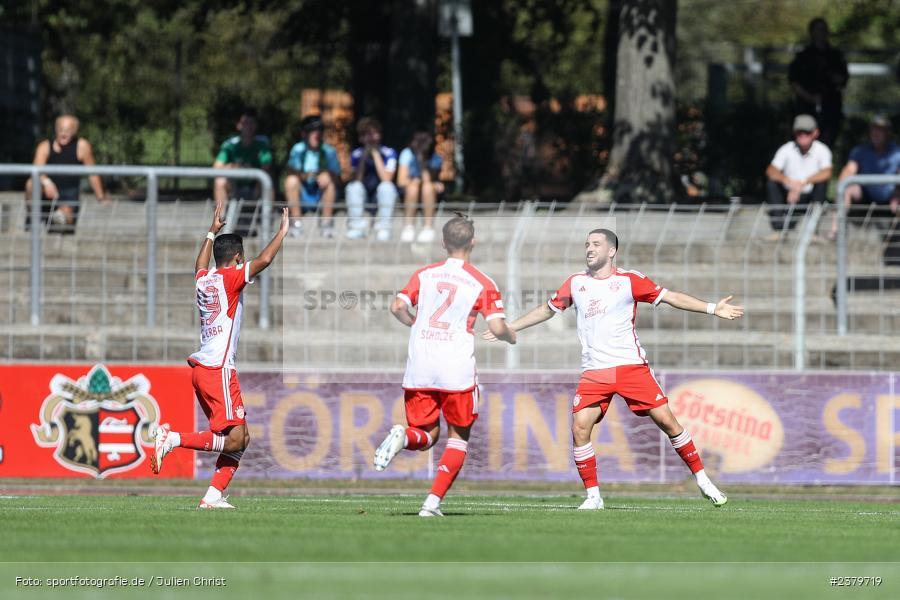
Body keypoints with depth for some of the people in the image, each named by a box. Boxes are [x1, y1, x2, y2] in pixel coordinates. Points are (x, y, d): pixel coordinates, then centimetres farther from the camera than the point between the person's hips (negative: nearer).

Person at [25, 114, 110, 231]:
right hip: (49, 191, 1)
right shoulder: (45, 146, -3)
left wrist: (101, 198, 3)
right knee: (32, 183, -30)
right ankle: (32, 215, -10)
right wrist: (46, 181, -38)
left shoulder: (82, 146, -5)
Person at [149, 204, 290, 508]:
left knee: (241, 437, 10)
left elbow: (200, 264, 38)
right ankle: (171, 438, -17)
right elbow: (264, 260, -20)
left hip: (202, 369, 9)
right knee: (233, 440, -13)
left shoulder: (203, 278, 12)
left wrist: (213, 231, 47)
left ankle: (214, 495, 4)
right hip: (218, 370, -9)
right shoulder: (230, 278, -9)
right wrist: (283, 231, -6)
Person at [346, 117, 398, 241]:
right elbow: (356, 180, -11)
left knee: (386, 186, -32)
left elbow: (386, 179, -20)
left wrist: (376, 154, -19)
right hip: (363, 197, 1)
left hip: (382, 197, -1)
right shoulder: (357, 154, -1)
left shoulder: (389, 153, -6)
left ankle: (383, 227, -28)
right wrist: (364, 157, -20)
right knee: (353, 187, -28)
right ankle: (356, 227, -25)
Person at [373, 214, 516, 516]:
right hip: (457, 371, -2)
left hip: (419, 368, 2)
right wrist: (512, 336, 16)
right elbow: (497, 327, -7)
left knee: (427, 435, 15)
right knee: (458, 437, 13)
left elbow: (398, 307, -3)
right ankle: (434, 501, -3)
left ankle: (402, 436, -22)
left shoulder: (424, 274, 7)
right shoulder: (482, 283, 0)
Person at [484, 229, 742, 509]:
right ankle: (593, 495, -1)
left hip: (631, 367, -3)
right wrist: (510, 327, 30)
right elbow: (548, 309, 25)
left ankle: (702, 479, 6)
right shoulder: (575, 283, 10)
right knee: (580, 428, -13)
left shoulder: (629, 280, 0)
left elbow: (670, 297, 0)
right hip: (594, 372, 3)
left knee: (666, 420, -7)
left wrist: (712, 308, -6)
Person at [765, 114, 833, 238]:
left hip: (810, 195, -1)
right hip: (789, 194, 1)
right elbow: (771, 171, -22)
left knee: (822, 181, -28)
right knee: (772, 182, -24)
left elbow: (826, 173, -28)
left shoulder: (822, 150, -11)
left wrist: (803, 183, -40)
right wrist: (787, 180, -44)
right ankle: (779, 230, -22)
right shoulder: (787, 149, -9)